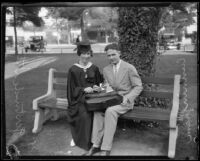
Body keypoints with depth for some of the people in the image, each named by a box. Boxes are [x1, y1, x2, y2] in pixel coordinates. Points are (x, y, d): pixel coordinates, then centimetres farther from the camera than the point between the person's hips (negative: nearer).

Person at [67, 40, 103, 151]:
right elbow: (72, 89, 1)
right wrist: (84, 89, -15)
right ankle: (84, 141, -11)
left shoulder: (94, 68, 11)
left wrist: (96, 87, -5)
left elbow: (99, 82, 18)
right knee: (85, 113, -31)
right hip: (79, 98, -2)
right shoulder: (73, 70, 2)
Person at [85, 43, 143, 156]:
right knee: (98, 110, -27)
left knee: (110, 111, -35)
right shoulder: (106, 69, 11)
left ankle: (106, 148, -27)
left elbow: (138, 87, -5)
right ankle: (96, 145, -20)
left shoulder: (129, 68, -5)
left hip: (125, 101, -4)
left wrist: (127, 98, -19)